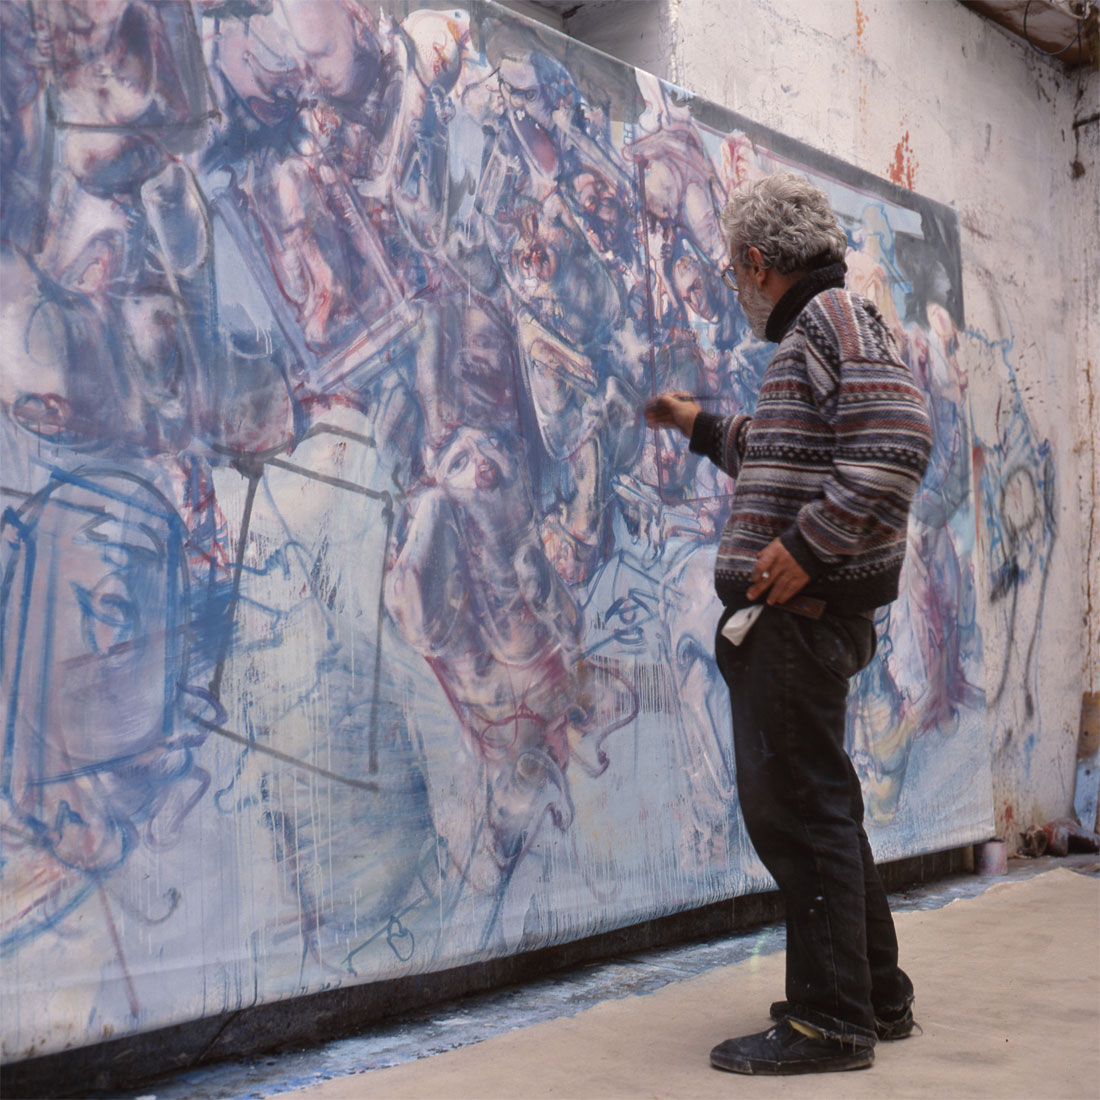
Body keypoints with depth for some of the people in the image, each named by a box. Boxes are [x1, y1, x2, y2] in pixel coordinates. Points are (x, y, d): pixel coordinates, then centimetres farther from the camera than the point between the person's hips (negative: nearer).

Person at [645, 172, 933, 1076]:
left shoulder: (835, 316, -8)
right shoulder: (810, 335, 23)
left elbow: (897, 441, -23)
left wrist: (806, 546, -24)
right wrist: (701, 427, 44)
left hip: (804, 609, -11)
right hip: (791, 613, 11)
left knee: (797, 806, -6)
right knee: (807, 804, 16)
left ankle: (830, 1019, 2)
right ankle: (878, 995, 26)